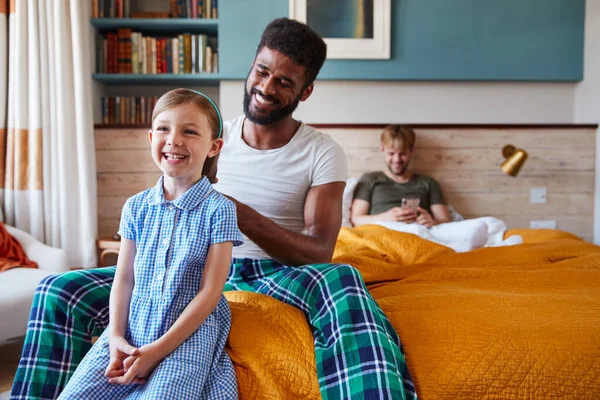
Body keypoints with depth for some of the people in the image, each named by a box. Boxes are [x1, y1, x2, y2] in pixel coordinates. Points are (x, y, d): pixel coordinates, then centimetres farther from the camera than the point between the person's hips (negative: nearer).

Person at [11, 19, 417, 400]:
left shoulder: (323, 153, -2)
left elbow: (319, 252, -11)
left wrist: (239, 212, -25)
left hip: (278, 275, -3)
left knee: (342, 280, -41)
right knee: (59, 291, -13)